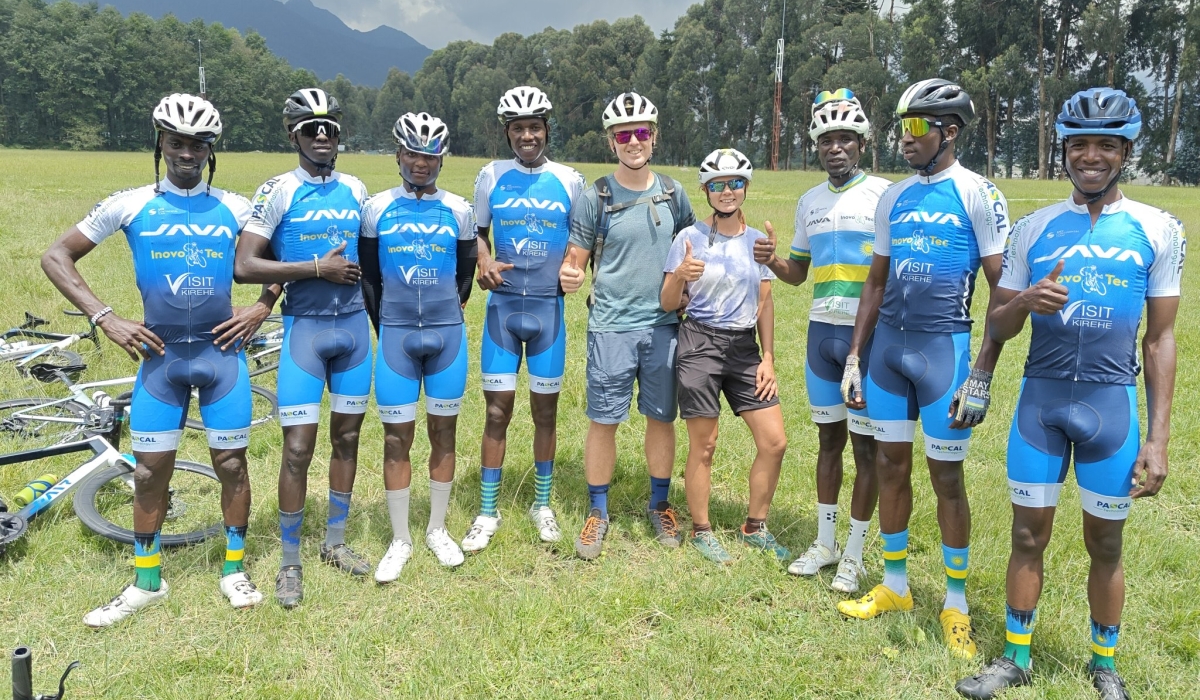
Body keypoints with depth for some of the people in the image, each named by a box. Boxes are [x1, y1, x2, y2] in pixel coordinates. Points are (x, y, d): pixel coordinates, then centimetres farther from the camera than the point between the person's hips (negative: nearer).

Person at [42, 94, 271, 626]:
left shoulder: (235, 208, 1)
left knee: (231, 464, 5)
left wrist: (262, 307, -1)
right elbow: (56, 257, 3)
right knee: (150, 470, 6)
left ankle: (234, 569, 23)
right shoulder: (130, 205, -1)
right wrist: (105, 318, -6)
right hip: (159, 357, 0)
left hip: (222, 353, 0)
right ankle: (146, 582, 22)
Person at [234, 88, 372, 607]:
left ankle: (335, 542, 28)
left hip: (355, 325, 5)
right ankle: (290, 563, 13)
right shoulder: (279, 192, -7)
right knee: (298, 449, -4)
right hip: (304, 328, -4)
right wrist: (317, 268, -17)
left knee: (346, 437, 12)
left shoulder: (355, 190, 8)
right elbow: (245, 266, -14)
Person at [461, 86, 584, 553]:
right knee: (498, 411, 2)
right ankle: (487, 512, 15)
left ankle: (542, 505, 27)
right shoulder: (491, 176, 2)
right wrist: (485, 263, -8)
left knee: (545, 410, 9)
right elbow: (478, 231, 11)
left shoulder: (569, 180, 1)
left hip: (549, 307, 0)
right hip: (503, 305, 0)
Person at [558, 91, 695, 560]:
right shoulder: (595, 197, -4)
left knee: (661, 417, 11)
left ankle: (659, 505, 28)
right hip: (611, 327, -2)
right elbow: (575, 259, -3)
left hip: (664, 325, 3)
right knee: (603, 421, 2)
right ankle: (598, 512, 19)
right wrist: (568, 276, -24)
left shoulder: (673, 193, 6)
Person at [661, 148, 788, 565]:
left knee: (774, 442, 1)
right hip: (699, 344, -4)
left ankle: (754, 527, 21)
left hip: (745, 347, 4)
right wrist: (680, 275, -23)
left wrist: (768, 358, 6)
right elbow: (668, 304, -3)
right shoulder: (691, 238, -3)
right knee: (703, 446, 2)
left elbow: (764, 304, 12)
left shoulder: (757, 241, 9)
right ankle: (701, 531, 21)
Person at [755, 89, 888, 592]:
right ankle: (825, 542, 26)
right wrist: (771, 261, -2)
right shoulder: (809, 202, 13)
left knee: (866, 446, 3)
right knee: (828, 439, 13)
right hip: (822, 330, 5)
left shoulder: (884, 195, -5)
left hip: (871, 334, -5)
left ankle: (854, 554, 16)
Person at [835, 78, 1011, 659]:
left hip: (943, 348, -5)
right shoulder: (894, 198, 10)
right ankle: (894, 586, 27)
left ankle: (956, 604, 19)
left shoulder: (977, 195, -7)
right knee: (890, 464, 11)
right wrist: (854, 357, 11)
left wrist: (981, 374, -13)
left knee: (946, 476, 3)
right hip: (887, 345, 6)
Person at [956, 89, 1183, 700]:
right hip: (1040, 397, 1)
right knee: (1028, 535, 8)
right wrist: (1025, 301, -17)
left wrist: (1158, 436, -1)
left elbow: (1160, 337, 3)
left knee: (1105, 543, 10)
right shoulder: (1033, 229, 4)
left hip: (1112, 401, -1)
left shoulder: (1158, 230, 1)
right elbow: (996, 327, 7)